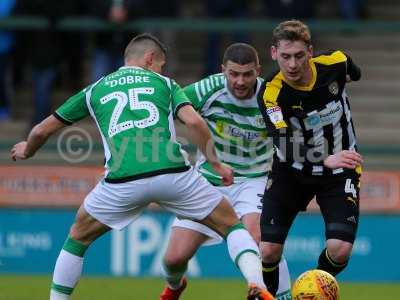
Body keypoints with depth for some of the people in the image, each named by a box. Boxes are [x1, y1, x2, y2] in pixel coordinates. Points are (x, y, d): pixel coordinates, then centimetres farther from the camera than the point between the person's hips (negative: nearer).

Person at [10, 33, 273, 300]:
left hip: (122, 179, 1)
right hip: (172, 172, -1)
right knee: (231, 225, 15)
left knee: (78, 237, 26)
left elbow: (42, 130, 30)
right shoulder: (163, 83, 20)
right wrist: (216, 163, 12)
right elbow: (194, 122, 1)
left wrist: (27, 151, 51)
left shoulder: (95, 90, 24)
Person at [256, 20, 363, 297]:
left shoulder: (335, 63, -17)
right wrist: (326, 160, -55)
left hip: (340, 170, 1)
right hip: (292, 172, -1)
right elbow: (286, 148, -39)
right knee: (269, 250, -9)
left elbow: (353, 73, 11)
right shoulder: (271, 94, -25)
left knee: (340, 250, -15)